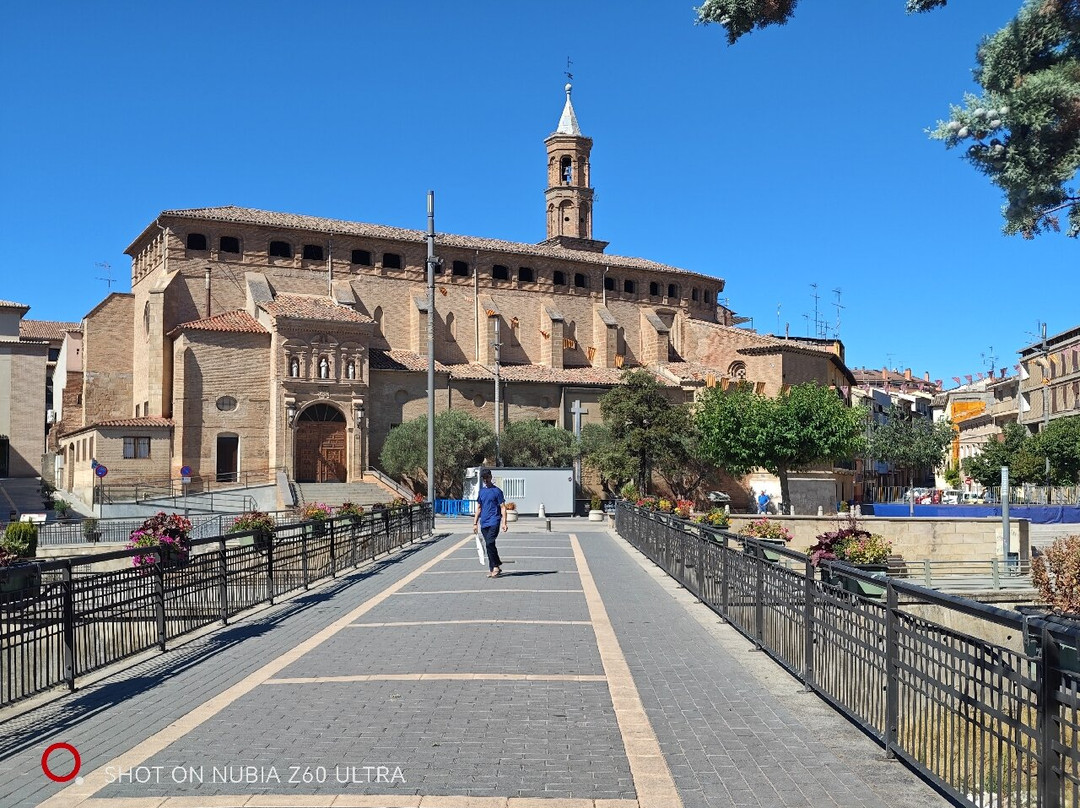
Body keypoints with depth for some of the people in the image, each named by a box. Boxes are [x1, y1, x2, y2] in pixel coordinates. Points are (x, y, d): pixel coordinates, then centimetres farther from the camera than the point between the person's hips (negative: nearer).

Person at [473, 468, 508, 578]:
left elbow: (503, 507, -3)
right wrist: (475, 523, 17)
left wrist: (504, 522, -11)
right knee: (489, 545, 6)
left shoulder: (497, 491, -1)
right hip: (484, 523, 6)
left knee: (490, 543, -18)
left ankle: (495, 566, -7)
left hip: (494, 522, -6)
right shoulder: (481, 492, 15)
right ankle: (493, 568, 14)